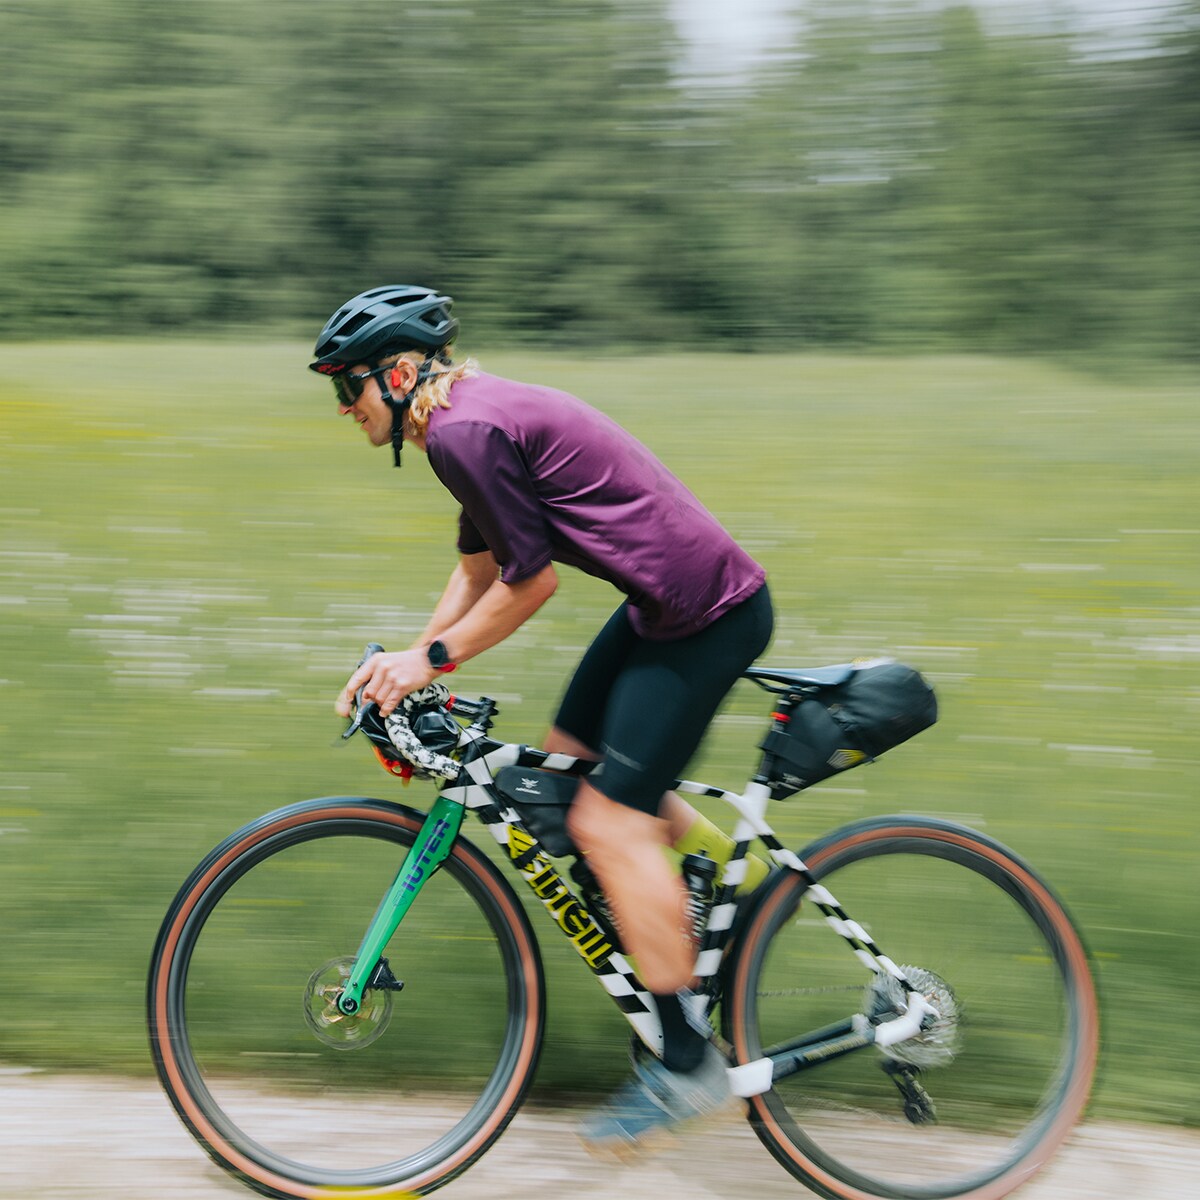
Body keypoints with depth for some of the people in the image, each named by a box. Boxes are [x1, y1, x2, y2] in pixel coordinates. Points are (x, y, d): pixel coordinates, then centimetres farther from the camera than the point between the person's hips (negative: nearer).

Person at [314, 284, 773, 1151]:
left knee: (609, 821, -8)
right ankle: (742, 878, 28)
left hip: (708, 615, -10)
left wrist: (432, 658, -6)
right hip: (664, 603, 10)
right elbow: (480, 566, 22)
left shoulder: (466, 430, -17)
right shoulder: (474, 418, 15)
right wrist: (410, 659, 16)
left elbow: (532, 580, -16)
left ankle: (687, 1062, 0)